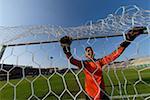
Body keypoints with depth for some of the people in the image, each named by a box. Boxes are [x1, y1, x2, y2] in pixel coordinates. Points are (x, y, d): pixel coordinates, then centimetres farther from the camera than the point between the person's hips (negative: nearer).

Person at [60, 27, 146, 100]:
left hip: (101, 91, 2)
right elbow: (71, 60, -16)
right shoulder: (83, 64, -1)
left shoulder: (99, 61, 4)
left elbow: (114, 55, -3)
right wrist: (66, 49, -32)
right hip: (91, 92, -2)